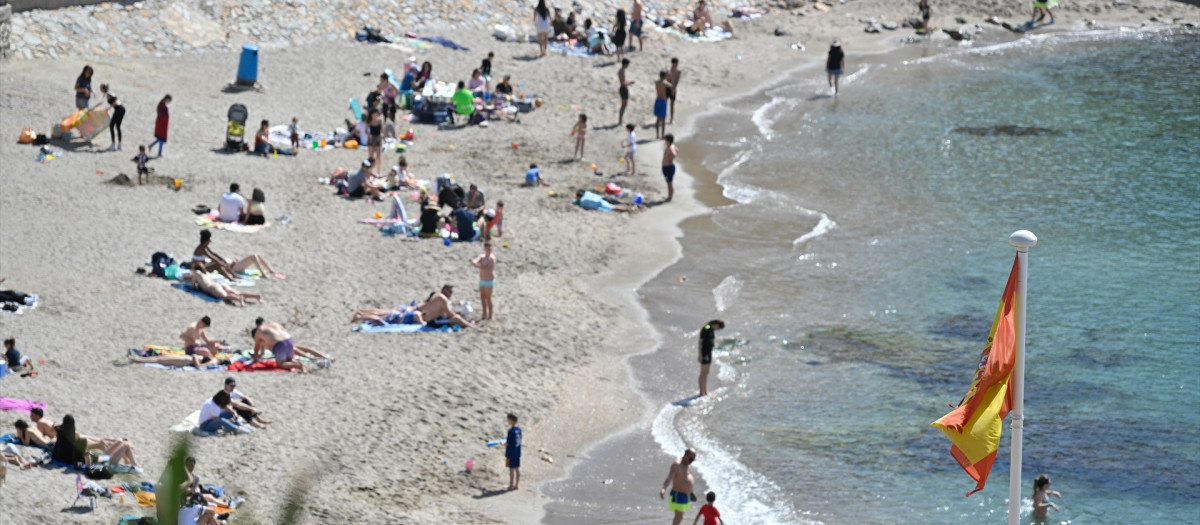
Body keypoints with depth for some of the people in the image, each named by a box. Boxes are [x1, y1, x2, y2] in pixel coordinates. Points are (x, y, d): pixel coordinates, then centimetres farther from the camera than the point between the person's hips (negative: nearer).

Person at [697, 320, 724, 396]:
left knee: (706, 373, 13)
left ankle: (705, 392, 18)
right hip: (704, 353, -9)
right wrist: (700, 354, -19)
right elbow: (700, 341, -17)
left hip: (709, 353, 9)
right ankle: (702, 392, -2)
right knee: (703, 373, -5)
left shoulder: (712, 330, 11)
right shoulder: (706, 329, -17)